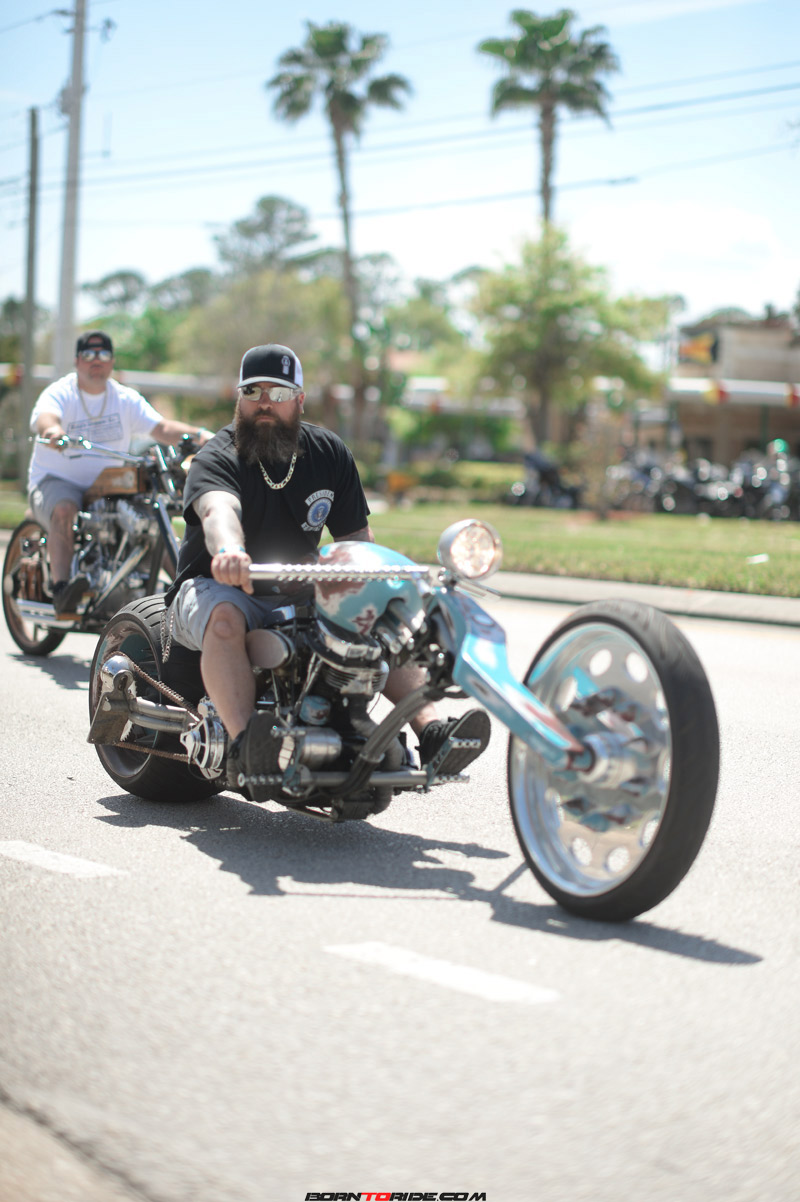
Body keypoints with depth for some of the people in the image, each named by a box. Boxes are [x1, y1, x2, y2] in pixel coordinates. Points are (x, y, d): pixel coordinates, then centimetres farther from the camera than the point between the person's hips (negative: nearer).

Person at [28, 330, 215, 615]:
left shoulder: (126, 399, 9)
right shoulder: (59, 393, -4)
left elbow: (161, 428, -3)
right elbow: (45, 417, -27)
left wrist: (198, 434, -23)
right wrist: (52, 430, -53)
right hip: (57, 481, -4)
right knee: (64, 510, -36)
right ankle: (61, 588, -44)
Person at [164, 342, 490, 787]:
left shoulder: (330, 453, 6)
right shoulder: (216, 459, -11)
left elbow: (357, 537, 8)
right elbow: (218, 510, -36)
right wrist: (228, 551, -60)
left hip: (298, 595, 5)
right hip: (217, 585, -4)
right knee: (225, 618, -38)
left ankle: (433, 730, -26)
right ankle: (244, 746, -50)